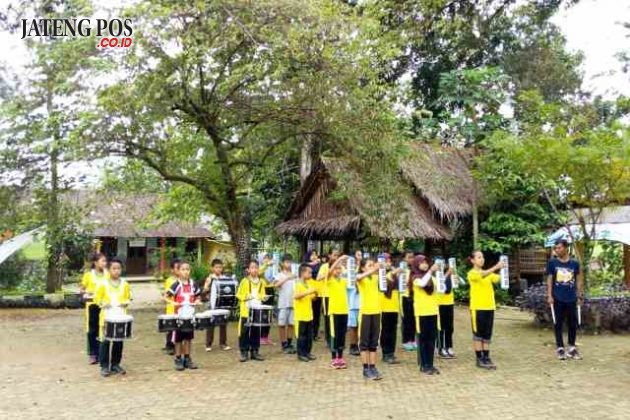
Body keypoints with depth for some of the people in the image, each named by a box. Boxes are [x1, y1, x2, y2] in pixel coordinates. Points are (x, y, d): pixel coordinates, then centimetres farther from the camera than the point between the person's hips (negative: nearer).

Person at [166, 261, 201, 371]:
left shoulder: (192, 284, 4)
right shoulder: (176, 285, -8)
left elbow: (197, 296, 16)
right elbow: (166, 297, -11)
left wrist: (197, 301, -4)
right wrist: (173, 303, -27)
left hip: (190, 315, 4)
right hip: (179, 315, -4)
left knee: (189, 337, 12)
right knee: (178, 338, 5)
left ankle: (187, 358, 23)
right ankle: (178, 359, 16)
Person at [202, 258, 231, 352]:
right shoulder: (209, 279, -3)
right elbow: (204, 292, -6)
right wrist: (206, 291, -26)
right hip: (212, 306, -3)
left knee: (223, 324, 8)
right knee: (210, 324, 3)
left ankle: (223, 343, 18)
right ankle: (208, 344, 12)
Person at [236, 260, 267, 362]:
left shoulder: (261, 282, 7)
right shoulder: (244, 281, -4)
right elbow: (239, 295, -2)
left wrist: (263, 297, -5)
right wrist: (245, 297, -18)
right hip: (246, 311, -3)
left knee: (256, 332, 7)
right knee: (245, 332, 1)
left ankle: (254, 352, 16)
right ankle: (244, 352, 9)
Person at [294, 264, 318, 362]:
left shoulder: (308, 284, 12)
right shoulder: (298, 284, -11)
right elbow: (295, 296, -28)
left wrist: (315, 294, 1)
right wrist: (308, 292, -31)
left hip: (309, 314, 8)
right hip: (301, 315, -8)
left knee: (309, 335, 12)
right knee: (301, 335, 0)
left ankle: (307, 352, 22)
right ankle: (301, 354, 9)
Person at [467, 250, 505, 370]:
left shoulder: (489, 273, 14)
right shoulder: (472, 273, -7)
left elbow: (499, 279, 1)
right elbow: (482, 275, -28)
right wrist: (495, 267, -38)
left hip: (489, 307, 6)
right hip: (477, 307, -6)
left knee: (487, 335, 10)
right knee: (478, 334, 1)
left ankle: (486, 358, 16)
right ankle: (479, 359, 7)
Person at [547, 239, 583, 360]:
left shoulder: (574, 263, 2)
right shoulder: (552, 263, -1)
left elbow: (579, 280, 8)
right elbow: (549, 280, 1)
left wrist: (580, 296, 5)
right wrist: (549, 295, -6)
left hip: (571, 299, 1)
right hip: (558, 299, -1)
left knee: (573, 323, 7)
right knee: (558, 324, 4)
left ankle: (572, 347, 20)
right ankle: (560, 347, 13)